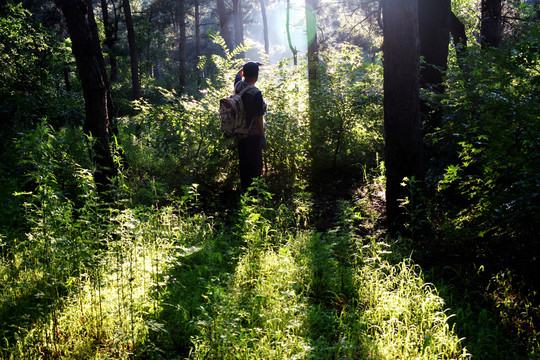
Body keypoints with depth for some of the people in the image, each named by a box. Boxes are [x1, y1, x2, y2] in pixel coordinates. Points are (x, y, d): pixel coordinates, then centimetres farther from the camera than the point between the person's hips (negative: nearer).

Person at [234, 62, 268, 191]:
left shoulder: (238, 86, -1)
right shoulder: (256, 93, -22)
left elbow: (238, 74, 26)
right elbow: (258, 117, -20)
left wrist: (247, 67, 25)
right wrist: (263, 137, -15)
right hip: (253, 134, -7)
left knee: (243, 161, 17)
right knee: (255, 162, 1)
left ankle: (244, 186, 27)